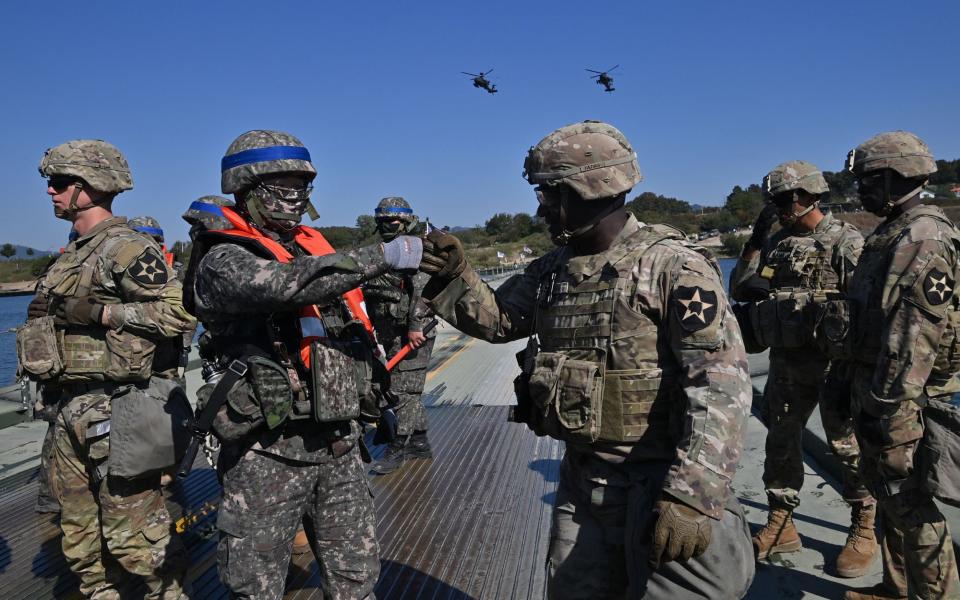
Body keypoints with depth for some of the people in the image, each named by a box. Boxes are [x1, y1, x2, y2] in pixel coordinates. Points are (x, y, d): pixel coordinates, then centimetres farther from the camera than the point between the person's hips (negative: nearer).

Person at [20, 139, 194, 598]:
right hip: (71, 408, 9)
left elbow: (179, 311, -23)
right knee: (81, 534, 18)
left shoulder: (126, 249, -13)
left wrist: (99, 312, -20)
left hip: (115, 409, -9)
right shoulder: (73, 254, 16)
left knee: (132, 531, -2)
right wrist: (51, 391, 22)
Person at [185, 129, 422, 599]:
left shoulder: (313, 247, 12)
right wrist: (383, 256, -28)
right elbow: (286, 284, -31)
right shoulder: (224, 261, -8)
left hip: (339, 446, 6)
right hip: (269, 453, -5)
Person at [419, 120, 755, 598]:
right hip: (581, 481, 7)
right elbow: (498, 318, 16)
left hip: (658, 483, -7)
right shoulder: (552, 269, 4)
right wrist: (455, 275, -3)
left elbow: (722, 384, -23)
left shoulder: (671, 265, -18)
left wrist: (692, 496, -30)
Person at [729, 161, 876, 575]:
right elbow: (740, 290, 8)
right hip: (785, 363, 6)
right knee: (780, 443, 12)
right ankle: (780, 527, 27)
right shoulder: (775, 243, 9)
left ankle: (864, 531, 25)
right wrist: (755, 240, 0)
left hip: (832, 362, -6)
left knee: (849, 447, 6)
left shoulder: (846, 241, -9)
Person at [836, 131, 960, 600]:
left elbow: (915, 338, -24)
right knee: (887, 490, 20)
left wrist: (891, 415, -23)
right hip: (877, 390, 10)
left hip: (902, 400, -10)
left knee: (909, 503, 2)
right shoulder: (895, 235, 12)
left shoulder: (921, 240, -19)